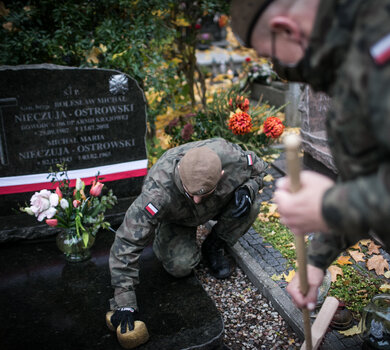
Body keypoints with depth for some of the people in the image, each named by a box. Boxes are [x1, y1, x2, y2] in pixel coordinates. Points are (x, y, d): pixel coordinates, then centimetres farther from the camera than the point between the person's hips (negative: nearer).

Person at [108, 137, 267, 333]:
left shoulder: (232, 158, -37)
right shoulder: (158, 191, -45)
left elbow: (258, 169, -10)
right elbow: (127, 241, -41)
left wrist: (247, 190, -33)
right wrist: (124, 302, -42)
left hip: (217, 206, 2)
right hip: (177, 218, -2)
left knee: (251, 205, -26)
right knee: (180, 266, -24)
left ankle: (213, 247, 0)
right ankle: (163, 239, 13)